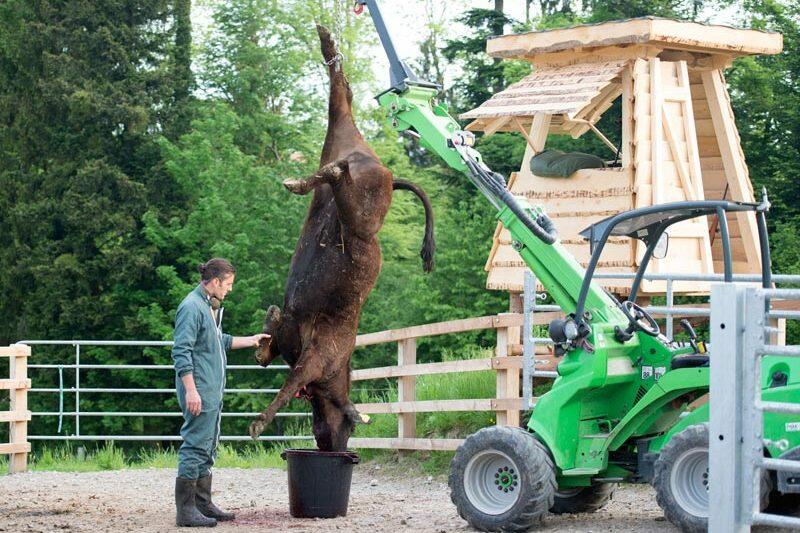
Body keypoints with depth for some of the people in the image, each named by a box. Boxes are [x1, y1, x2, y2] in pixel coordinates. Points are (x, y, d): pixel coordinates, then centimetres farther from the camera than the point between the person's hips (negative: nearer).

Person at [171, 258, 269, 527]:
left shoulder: (210, 307, 16)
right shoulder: (191, 307, -15)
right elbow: (181, 351, -20)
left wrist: (250, 340, 35)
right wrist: (191, 390, -24)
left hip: (212, 391, 11)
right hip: (199, 390, -11)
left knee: (208, 447, 15)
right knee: (195, 445, -9)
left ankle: (203, 503, 24)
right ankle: (185, 510, -7)